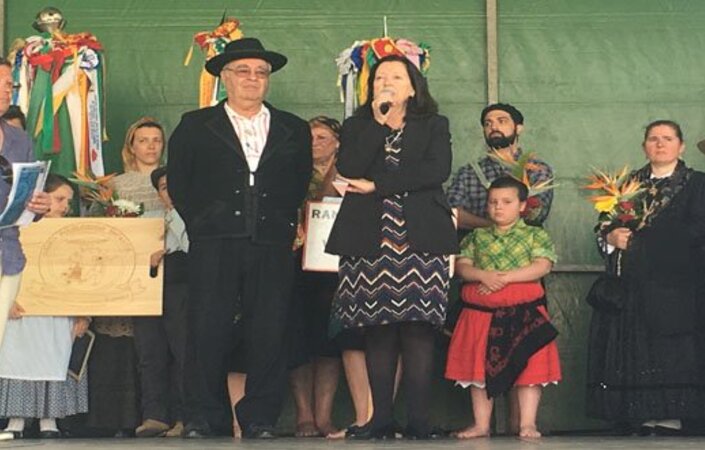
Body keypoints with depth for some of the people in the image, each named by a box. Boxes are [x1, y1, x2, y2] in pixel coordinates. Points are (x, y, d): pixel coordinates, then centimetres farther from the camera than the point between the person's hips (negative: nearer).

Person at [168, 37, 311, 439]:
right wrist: (201, 222, 5)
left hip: (273, 245, 1)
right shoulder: (196, 127, 11)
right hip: (215, 244, -1)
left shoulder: (294, 130, 15)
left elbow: (301, 184, 18)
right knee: (208, 331, -3)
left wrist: (286, 224, 8)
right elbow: (178, 183, 11)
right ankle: (202, 418, 5)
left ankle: (260, 420, 7)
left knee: (270, 334, -1)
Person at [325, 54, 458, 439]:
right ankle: (380, 419, 3)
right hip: (370, 240, 2)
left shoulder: (434, 126, 14)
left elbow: (437, 170, -5)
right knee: (377, 330, -1)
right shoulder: (356, 127, 17)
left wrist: (377, 185, -7)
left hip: (419, 239, -1)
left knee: (418, 329, -7)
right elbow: (349, 169, -2)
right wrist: (378, 122, -3)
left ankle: (418, 421, -6)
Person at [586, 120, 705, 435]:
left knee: (669, 352, -9)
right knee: (632, 351, -2)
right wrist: (611, 237, -8)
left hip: (672, 284, -4)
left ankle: (669, 419, -7)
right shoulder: (630, 182, 19)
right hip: (630, 285, 4)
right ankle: (643, 419, 0)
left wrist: (636, 238, -11)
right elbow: (604, 226, 17)